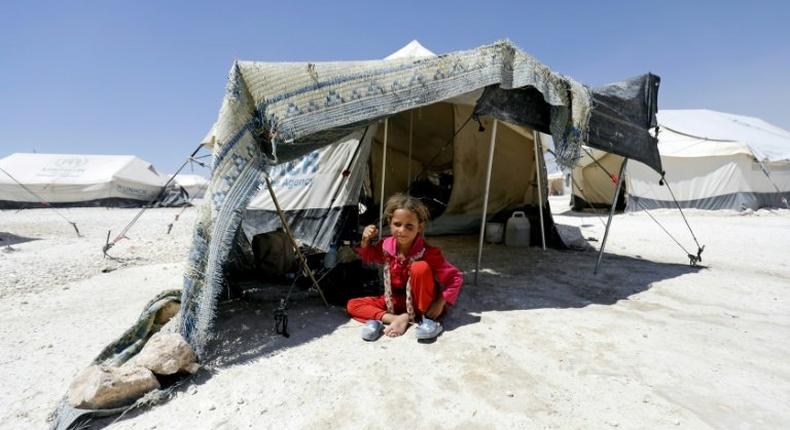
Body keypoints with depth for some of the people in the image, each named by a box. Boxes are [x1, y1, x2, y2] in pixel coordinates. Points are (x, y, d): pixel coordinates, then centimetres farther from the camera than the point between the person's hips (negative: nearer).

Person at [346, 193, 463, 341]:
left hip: (422, 302, -4)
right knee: (352, 305, -8)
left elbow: (456, 277, -19)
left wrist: (440, 303, -24)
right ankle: (395, 318, -24)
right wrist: (365, 241, -11)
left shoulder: (429, 253, -25)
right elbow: (368, 257, 10)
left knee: (420, 268, -34)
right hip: (395, 300, 5)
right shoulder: (386, 246, -13)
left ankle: (426, 318, -17)